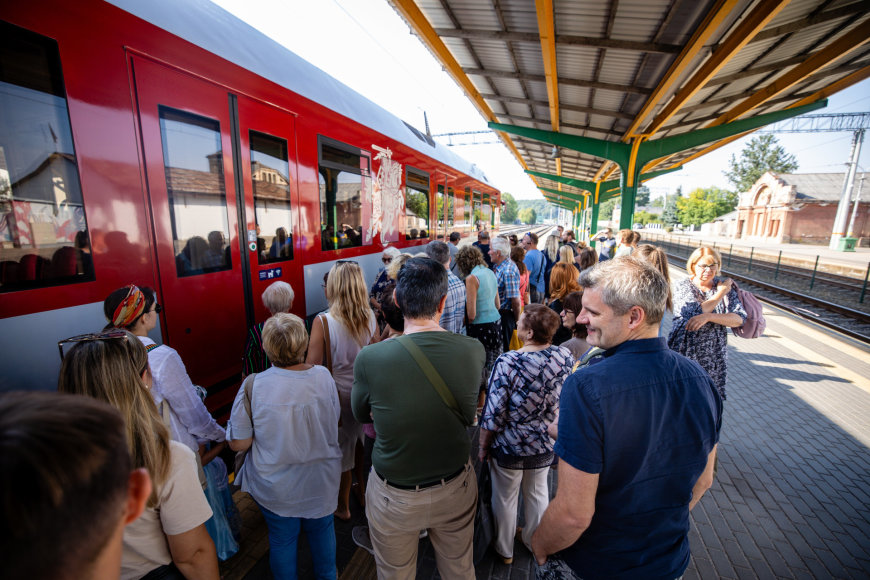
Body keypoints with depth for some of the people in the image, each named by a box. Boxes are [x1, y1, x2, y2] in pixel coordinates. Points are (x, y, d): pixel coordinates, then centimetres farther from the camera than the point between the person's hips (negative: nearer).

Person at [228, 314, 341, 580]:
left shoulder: (253, 386, -25)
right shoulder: (324, 377, -19)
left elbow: (239, 443, -15)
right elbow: (334, 421, -4)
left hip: (275, 486, -1)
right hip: (321, 481, 2)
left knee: (282, 539, 24)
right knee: (322, 530, 27)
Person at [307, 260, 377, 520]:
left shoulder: (323, 322, -23)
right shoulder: (370, 316, -11)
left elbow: (312, 366, -18)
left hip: (338, 395, -3)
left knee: (341, 452, 18)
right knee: (362, 447, 25)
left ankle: (342, 506, 40)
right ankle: (364, 494, 47)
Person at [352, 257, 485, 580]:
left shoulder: (370, 358, -27)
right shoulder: (474, 351, -21)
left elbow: (361, 415, -7)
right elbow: (468, 415, -3)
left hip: (394, 498, -1)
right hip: (456, 490, 2)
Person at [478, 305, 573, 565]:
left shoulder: (507, 363, -30)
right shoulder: (565, 357, -16)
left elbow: (493, 415, -23)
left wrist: (484, 446, -7)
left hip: (509, 447, -4)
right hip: (545, 445, 4)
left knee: (505, 498, 21)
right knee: (537, 493, 29)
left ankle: (504, 550, 46)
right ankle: (535, 541, 54)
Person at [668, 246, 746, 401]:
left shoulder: (725, 285, 6)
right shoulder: (683, 286, -3)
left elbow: (739, 318, -4)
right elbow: (695, 312, -18)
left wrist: (708, 316, -19)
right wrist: (721, 293, -7)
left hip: (713, 356, 3)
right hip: (683, 353, -2)